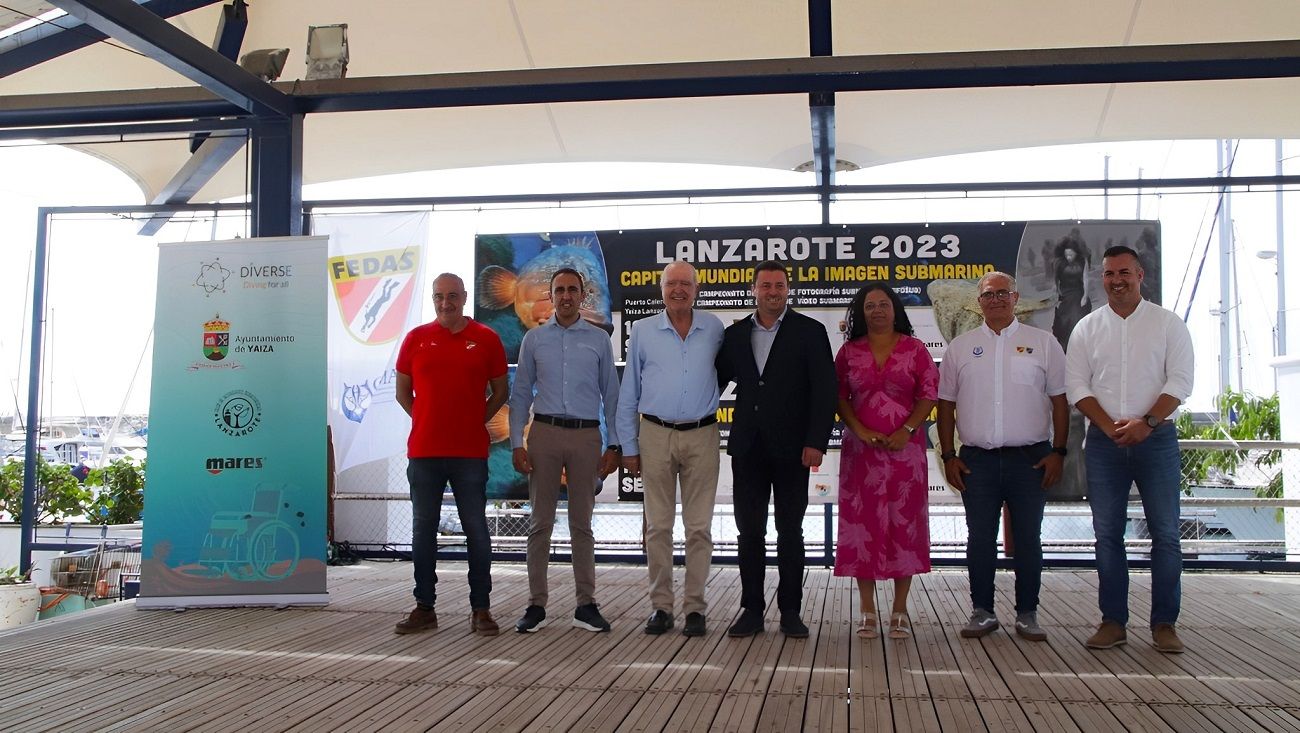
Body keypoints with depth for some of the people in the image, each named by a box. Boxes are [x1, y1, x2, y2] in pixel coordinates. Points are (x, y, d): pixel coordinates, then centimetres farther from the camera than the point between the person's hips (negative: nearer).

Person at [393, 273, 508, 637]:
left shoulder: (486, 339, 3)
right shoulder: (416, 338, 6)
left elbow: (499, 391, 10)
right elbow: (403, 391, 14)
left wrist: (476, 420, 1)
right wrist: (428, 421, 6)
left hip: (470, 452, -2)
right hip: (423, 451, 2)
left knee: (476, 530, 2)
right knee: (423, 530, 8)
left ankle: (481, 609, 10)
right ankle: (424, 607, 18)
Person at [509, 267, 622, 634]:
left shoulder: (599, 340, 7)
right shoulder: (534, 339, 7)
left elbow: (611, 395, 6)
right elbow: (521, 394, 6)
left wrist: (614, 445, 0)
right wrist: (517, 444, -2)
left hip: (586, 437, 0)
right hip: (545, 432, 0)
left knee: (582, 524, 6)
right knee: (540, 522, 3)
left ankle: (586, 604, 12)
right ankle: (536, 604, 9)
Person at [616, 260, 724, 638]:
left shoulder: (714, 328, 4)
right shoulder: (642, 331, 3)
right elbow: (628, 393, 6)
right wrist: (629, 446, 3)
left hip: (701, 436, 0)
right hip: (655, 435, 0)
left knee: (699, 527, 2)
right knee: (658, 526, 4)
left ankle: (695, 607, 10)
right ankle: (661, 606, 13)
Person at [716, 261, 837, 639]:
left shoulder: (810, 332, -1)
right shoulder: (735, 334, 9)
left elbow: (824, 391, -6)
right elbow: (717, 380, 13)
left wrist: (816, 442, -14)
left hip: (791, 448, -3)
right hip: (747, 448, 3)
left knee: (790, 532, 5)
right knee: (749, 531, 6)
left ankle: (790, 611, 15)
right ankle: (752, 610, 16)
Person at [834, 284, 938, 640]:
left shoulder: (914, 349, 4)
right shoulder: (849, 351, 7)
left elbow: (930, 394, 1)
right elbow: (839, 396, 5)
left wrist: (907, 431, -11)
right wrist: (860, 430, -10)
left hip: (904, 448, -1)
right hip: (861, 448, 1)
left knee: (904, 523, 1)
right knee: (862, 524, 1)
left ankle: (900, 611, 10)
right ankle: (868, 611, 9)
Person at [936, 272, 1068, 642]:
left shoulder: (1043, 342, 6)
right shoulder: (960, 347, 9)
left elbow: (1060, 401, 6)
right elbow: (946, 405, 10)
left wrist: (1058, 451, -1)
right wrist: (948, 455, 3)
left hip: (1030, 458, -1)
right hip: (977, 459, 1)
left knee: (1028, 539, 4)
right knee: (980, 538, 4)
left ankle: (1027, 613, 15)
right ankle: (982, 611, 15)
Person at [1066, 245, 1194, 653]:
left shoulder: (1167, 324, 4)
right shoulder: (1087, 328, 8)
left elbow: (1180, 381, -3)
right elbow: (1077, 386, 2)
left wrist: (1146, 423, -15)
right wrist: (1110, 426, -10)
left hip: (1156, 438, -1)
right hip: (1103, 442, 2)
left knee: (1165, 533, -1)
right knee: (1107, 534, 3)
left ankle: (1164, 624, 8)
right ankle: (1113, 621, 11)